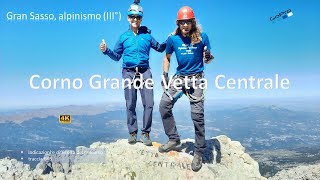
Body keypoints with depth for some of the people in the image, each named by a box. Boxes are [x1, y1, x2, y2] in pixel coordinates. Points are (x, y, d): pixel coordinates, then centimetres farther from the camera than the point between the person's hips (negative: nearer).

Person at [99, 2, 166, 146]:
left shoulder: (147, 35, 7)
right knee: (130, 105, 3)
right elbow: (116, 56, 14)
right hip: (128, 73, 1)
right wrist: (106, 50, -3)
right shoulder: (124, 37, 9)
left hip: (144, 72, 0)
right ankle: (132, 132, 14)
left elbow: (159, 48, 18)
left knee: (149, 103, -5)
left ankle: (145, 133, 6)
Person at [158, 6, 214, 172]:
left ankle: (198, 153, 5)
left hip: (196, 78, -3)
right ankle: (174, 140, 10)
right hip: (179, 77, 4)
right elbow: (167, 58, 13)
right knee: (164, 105, -7)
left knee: (197, 115, -8)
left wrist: (209, 57, -23)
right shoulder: (173, 39, 0)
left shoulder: (202, 37, -5)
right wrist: (165, 75, 1)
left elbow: (207, 59, 1)